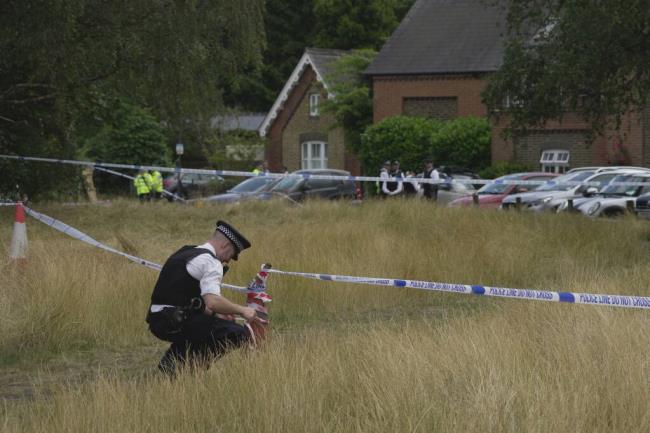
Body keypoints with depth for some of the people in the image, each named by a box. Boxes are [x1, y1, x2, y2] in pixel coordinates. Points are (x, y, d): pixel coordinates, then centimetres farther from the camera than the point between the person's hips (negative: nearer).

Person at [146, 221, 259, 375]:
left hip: (157, 322, 9)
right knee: (239, 334, -12)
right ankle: (190, 364, -13)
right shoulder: (211, 262, -7)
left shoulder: (184, 253, 22)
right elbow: (212, 301, -22)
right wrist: (241, 310, -8)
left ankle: (171, 361, 17)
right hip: (177, 322, -9)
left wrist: (216, 315, 32)